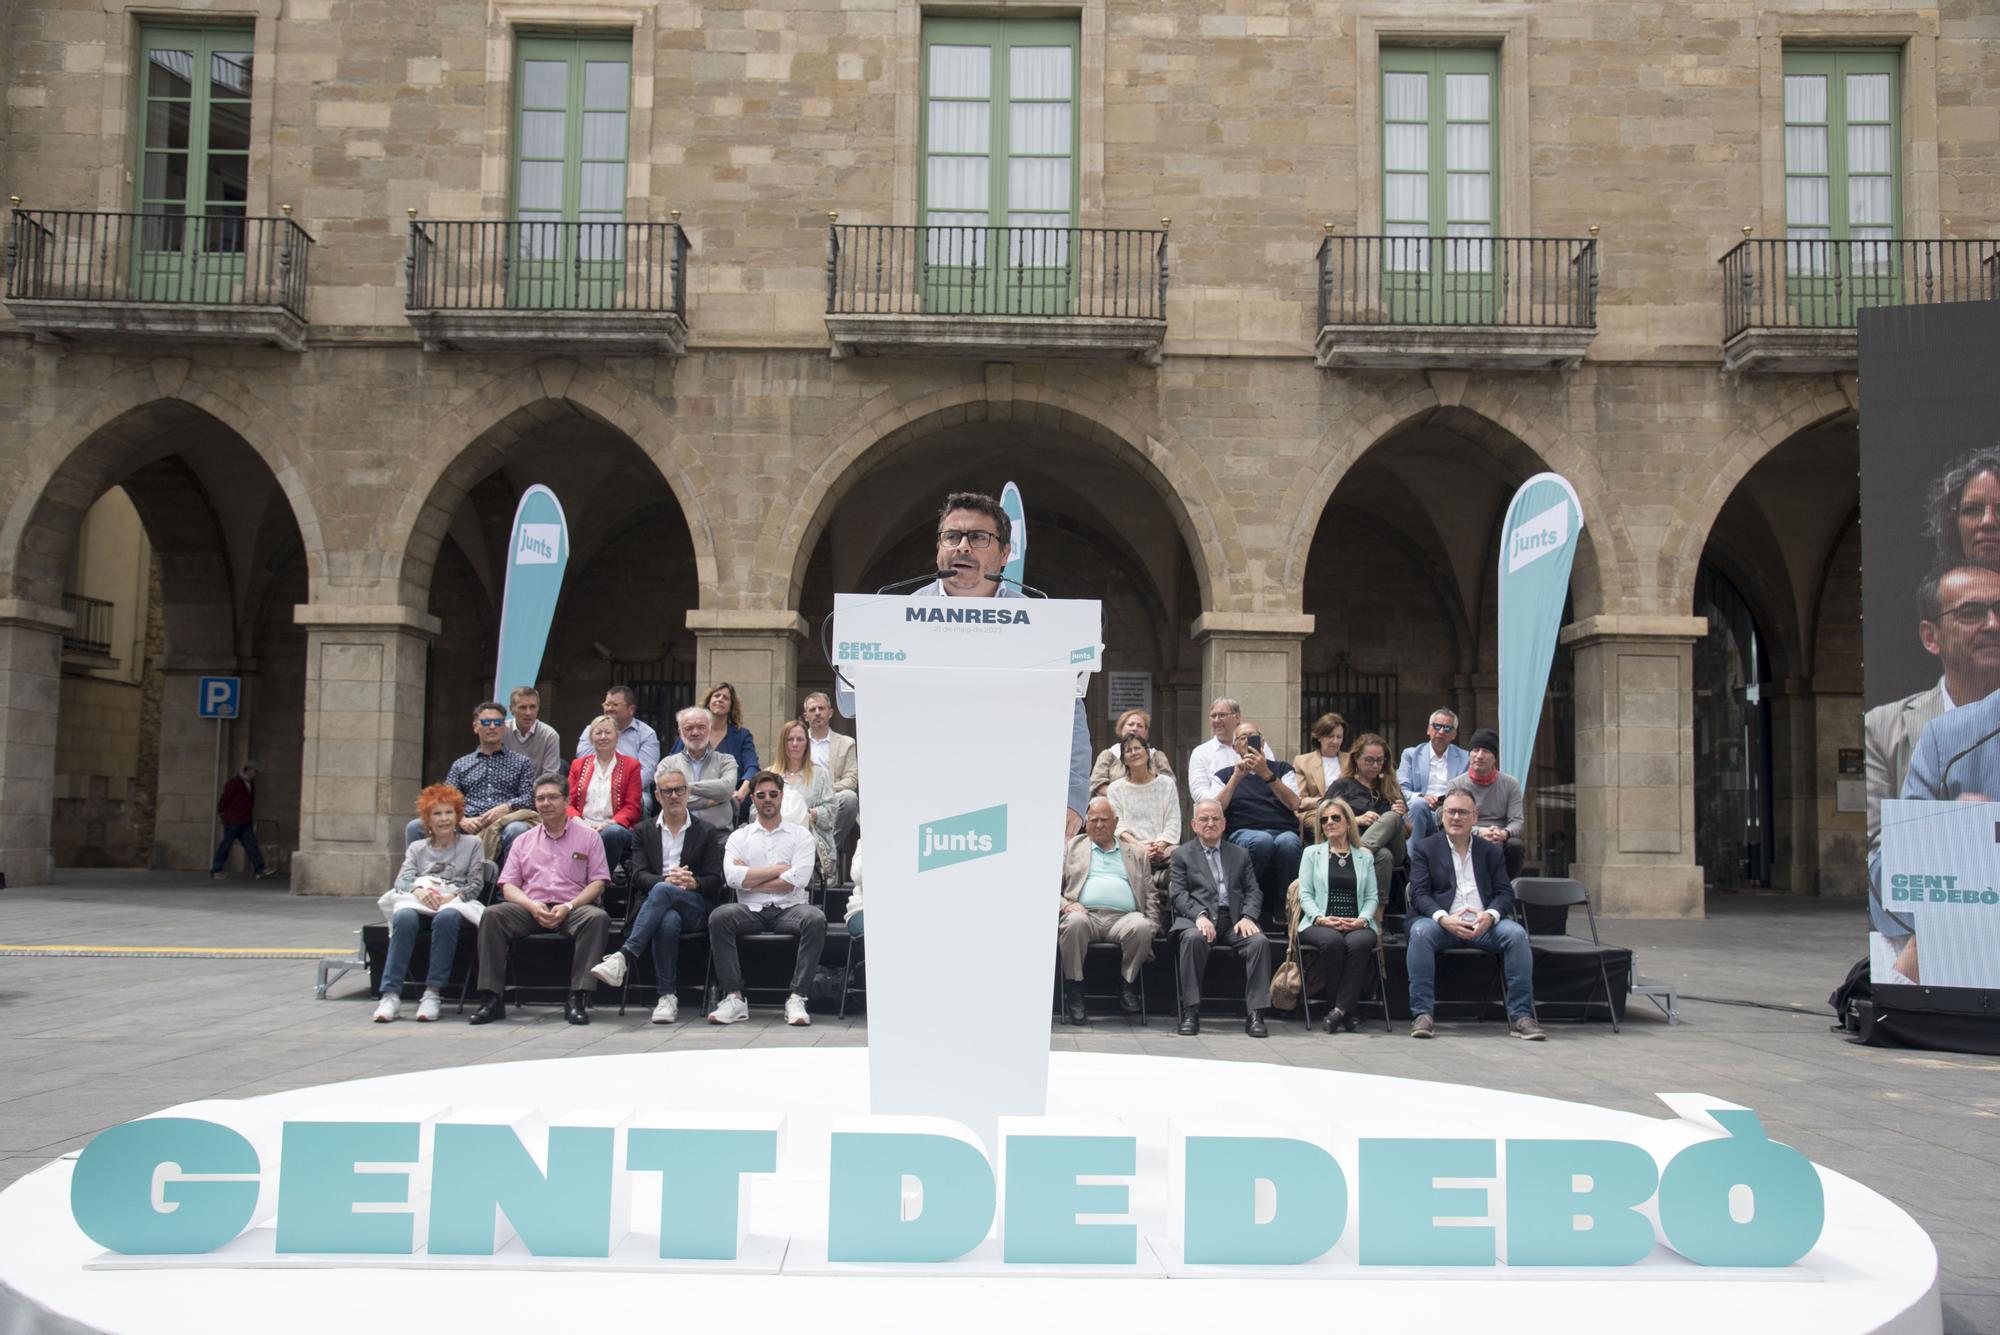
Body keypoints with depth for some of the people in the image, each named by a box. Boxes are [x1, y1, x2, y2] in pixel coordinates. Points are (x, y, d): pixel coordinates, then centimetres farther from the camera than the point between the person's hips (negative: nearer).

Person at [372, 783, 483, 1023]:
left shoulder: (471, 845, 21)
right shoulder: (417, 848, 28)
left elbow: (475, 884, 9)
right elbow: (403, 879, 9)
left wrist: (452, 897, -12)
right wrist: (418, 890, -15)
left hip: (455, 902, -2)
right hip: (417, 901, 2)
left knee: (446, 917, -40)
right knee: (404, 917, -36)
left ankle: (433, 994, -40)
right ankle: (390, 995, -41)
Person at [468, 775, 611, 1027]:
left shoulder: (588, 837, 13)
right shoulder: (524, 841, 21)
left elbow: (598, 883, 4)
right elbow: (508, 885, 12)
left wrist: (568, 907, -13)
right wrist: (532, 906, -9)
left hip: (573, 909, -2)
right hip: (531, 908, 2)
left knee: (597, 917, -34)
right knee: (492, 915, -26)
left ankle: (578, 999, -33)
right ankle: (492, 999, -25)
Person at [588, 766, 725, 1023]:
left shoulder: (706, 832, 15)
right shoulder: (644, 833, 18)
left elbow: (715, 881, 6)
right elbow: (639, 876, 4)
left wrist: (693, 883, -17)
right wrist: (667, 880, -17)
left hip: (695, 908, -1)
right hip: (657, 906, 1)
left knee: (661, 891, -36)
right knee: (668, 920, -38)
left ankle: (623, 957, -46)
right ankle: (668, 997, -36)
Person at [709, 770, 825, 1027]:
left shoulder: (800, 835, 12)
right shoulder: (739, 837, 15)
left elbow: (796, 880, -5)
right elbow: (733, 878, -4)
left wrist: (750, 879, -3)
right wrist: (779, 869, -4)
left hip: (788, 910, -1)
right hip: (751, 911, 1)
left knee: (816, 919, -33)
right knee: (719, 917, -30)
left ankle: (796, 998, -29)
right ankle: (734, 998, -25)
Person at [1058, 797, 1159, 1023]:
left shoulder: (1136, 853, 27)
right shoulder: (1071, 847, 23)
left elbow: (1150, 893, 20)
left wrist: (1152, 923, 3)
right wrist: (1065, 904, -7)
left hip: (1123, 917, 1)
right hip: (1085, 913, -1)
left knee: (1142, 926, -33)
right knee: (1074, 923, -37)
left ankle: (1127, 984, -11)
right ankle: (1074, 991, -22)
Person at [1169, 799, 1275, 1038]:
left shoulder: (1240, 855, 23)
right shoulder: (1182, 854, 15)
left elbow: (1253, 891, 14)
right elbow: (1178, 893, 3)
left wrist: (1248, 917, -7)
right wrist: (1200, 915, -16)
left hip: (1234, 920, 2)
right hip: (1198, 918, -2)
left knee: (1260, 941, -28)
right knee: (1193, 938, -37)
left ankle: (1254, 1013, -25)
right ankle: (1190, 1012, -29)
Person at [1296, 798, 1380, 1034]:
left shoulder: (1364, 856, 20)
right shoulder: (1312, 853, 17)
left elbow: (1371, 897, 11)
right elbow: (1305, 895, 7)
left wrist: (1363, 920, -10)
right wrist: (1321, 919, -12)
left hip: (1356, 925, 1)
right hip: (1320, 924, -1)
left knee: (1359, 942, -36)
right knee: (1332, 941, -36)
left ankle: (1340, 1010, -34)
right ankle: (1344, 1013, -25)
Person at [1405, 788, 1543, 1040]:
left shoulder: (1491, 851, 18)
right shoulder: (1424, 848, 11)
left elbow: (1505, 893, 8)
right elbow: (1419, 894, 0)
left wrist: (1490, 915, -16)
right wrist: (1444, 919, -21)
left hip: (1484, 924, 2)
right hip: (1442, 922, -2)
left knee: (1516, 934, -27)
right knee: (1421, 932, -34)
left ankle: (1520, 1015, -21)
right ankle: (1421, 1014, -31)